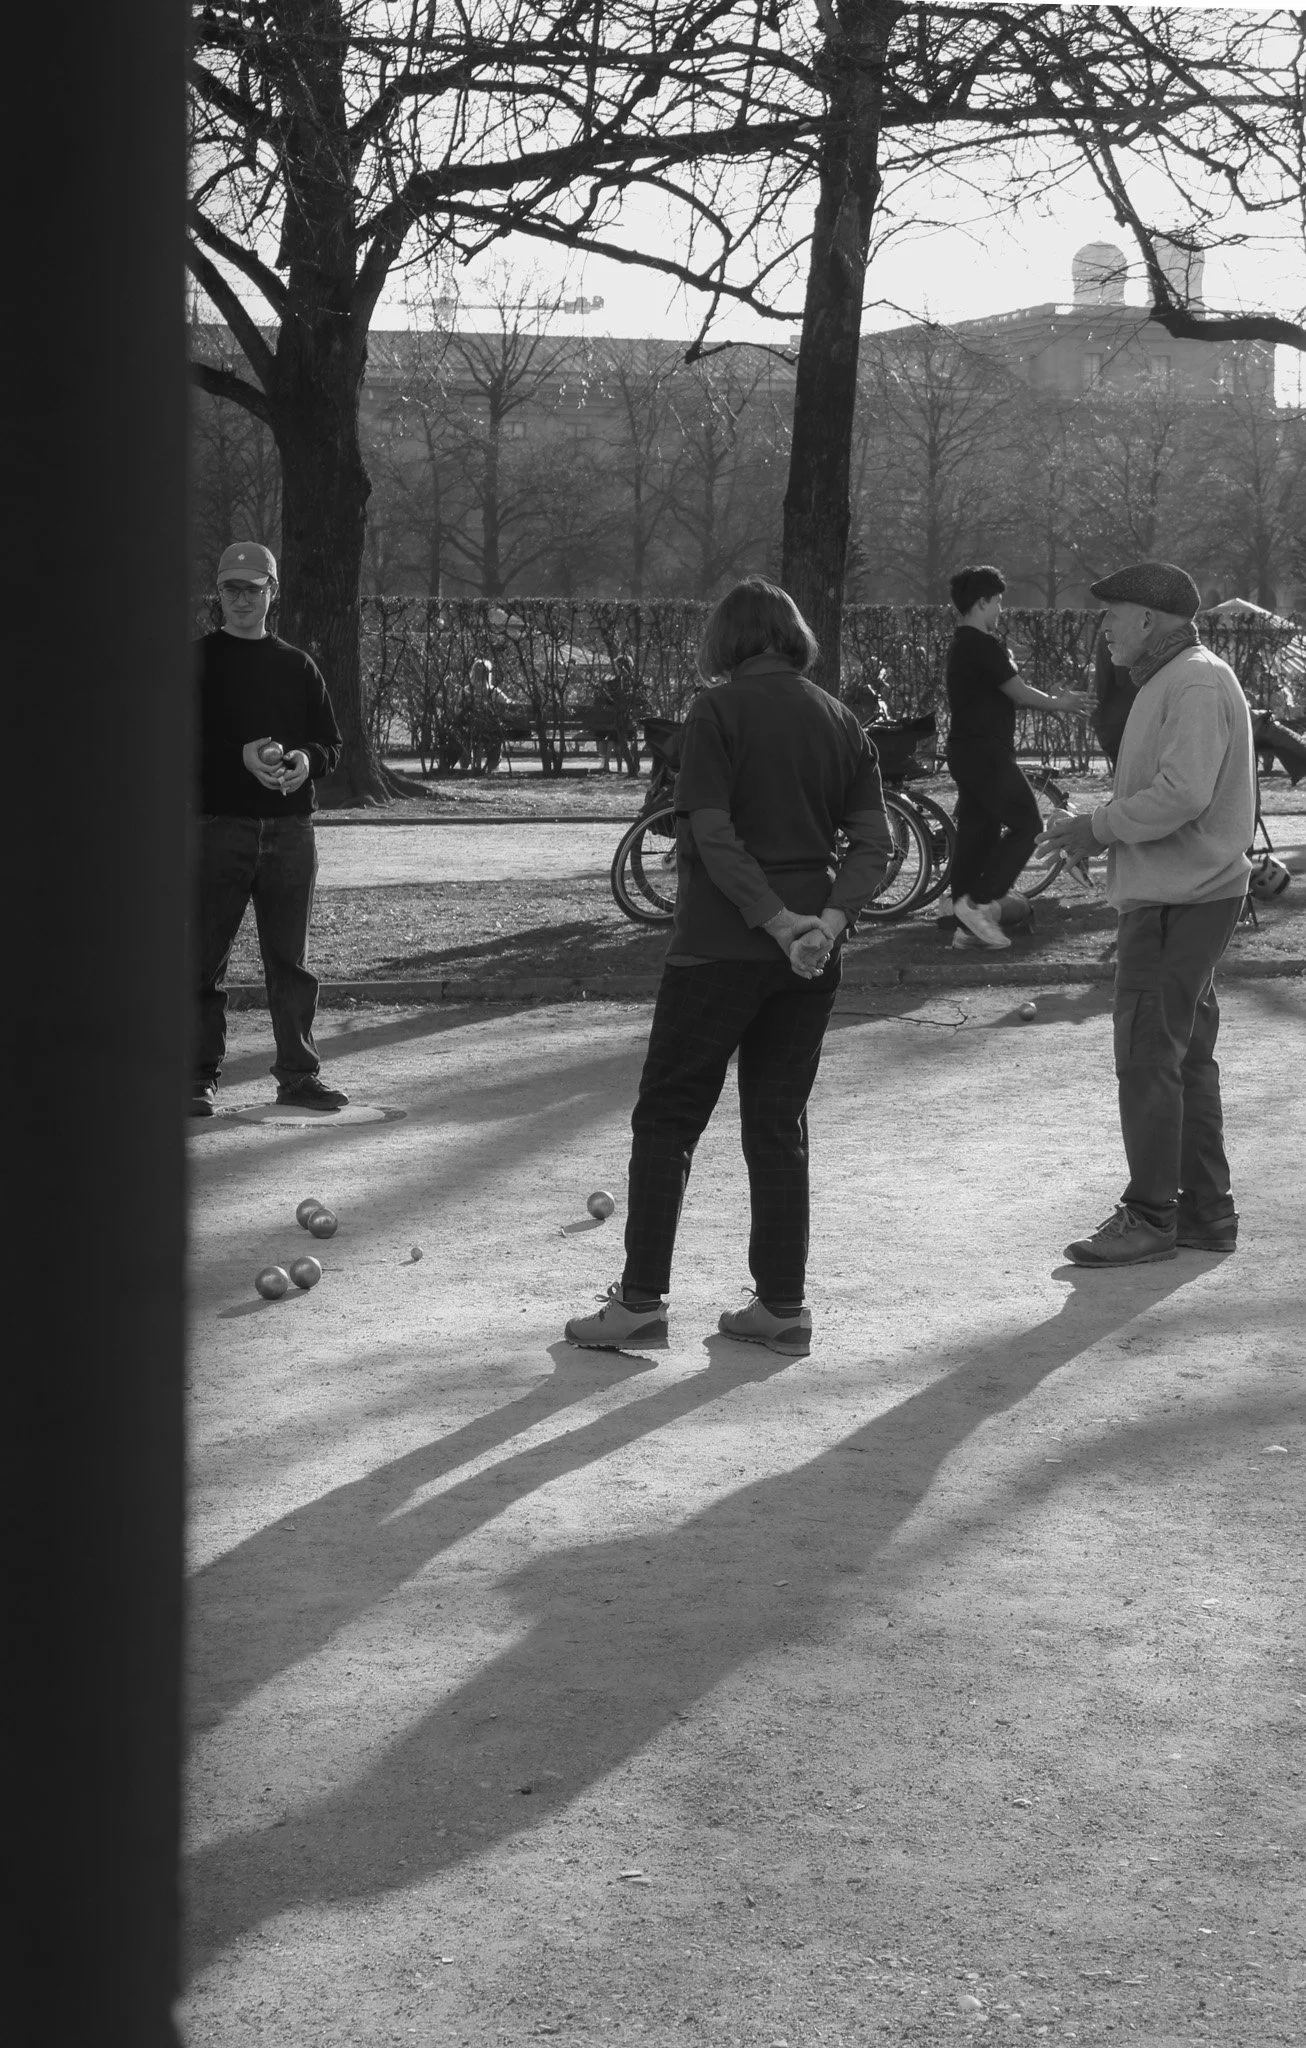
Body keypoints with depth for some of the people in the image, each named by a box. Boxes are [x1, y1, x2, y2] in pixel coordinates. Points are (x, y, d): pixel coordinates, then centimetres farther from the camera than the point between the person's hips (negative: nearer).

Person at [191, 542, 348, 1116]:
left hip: (290, 828, 3)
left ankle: (298, 1073, 13)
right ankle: (200, 1075, 3)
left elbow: (330, 743, 15)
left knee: (290, 959, 7)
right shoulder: (197, 662, 4)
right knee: (205, 955, -3)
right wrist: (240, 756, -17)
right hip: (218, 826, -3)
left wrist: (307, 758, -8)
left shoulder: (297, 666, 14)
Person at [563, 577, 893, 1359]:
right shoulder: (841, 720, 8)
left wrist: (777, 921, -16)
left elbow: (713, 837, -17)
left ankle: (642, 1300, 4)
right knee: (780, 1123, 12)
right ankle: (783, 1306, 13)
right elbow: (876, 844, 2)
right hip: (810, 954, 5)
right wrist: (829, 918, -9)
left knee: (668, 1117, 4)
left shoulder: (719, 711, -8)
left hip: (720, 942, -5)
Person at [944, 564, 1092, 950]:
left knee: (976, 832, 11)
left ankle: (967, 922, 11)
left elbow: (1008, 691, 19)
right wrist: (1060, 704, 4)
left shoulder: (962, 645, 16)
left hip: (966, 752, 10)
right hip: (986, 753, -10)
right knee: (1025, 823, -6)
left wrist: (1056, 700, 18)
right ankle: (979, 902, -12)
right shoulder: (983, 646, -16)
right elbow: (1020, 693, -12)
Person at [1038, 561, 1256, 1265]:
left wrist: (1097, 827, -15)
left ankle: (1151, 1217, -2)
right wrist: (1096, 823, 6)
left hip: (1177, 903, -11)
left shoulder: (1196, 683, -15)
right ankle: (1206, 1213, 20)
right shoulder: (1169, 681, 19)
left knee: (1148, 1057, -7)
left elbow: (1182, 795, -25)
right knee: (1186, 1058, 14)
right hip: (1177, 896, 11)